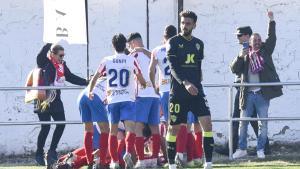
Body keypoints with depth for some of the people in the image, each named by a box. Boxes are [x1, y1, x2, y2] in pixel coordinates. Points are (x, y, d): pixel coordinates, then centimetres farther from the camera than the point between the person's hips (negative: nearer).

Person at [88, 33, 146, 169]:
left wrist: (90, 91, 27)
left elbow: (95, 77, 11)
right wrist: (146, 86, 30)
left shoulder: (107, 61, 6)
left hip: (112, 100, 2)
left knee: (113, 131, 10)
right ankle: (128, 152, -35)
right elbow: (141, 80, 8)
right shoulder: (131, 60, 2)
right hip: (128, 99, -2)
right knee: (130, 128, -10)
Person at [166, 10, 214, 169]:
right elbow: (173, 67, -15)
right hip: (178, 92, -4)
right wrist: (185, 83, -29)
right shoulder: (173, 42, -4)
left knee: (207, 123, -10)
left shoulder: (199, 44, 11)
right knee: (174, 127, 2)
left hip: (196, 91, 4)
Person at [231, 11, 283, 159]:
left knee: (263, 123, 0)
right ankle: (242, 149, 14)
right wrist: (240, 57, -15)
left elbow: (271, 39, -2)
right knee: (243, 123, 5)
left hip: (262, 94, -1)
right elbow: (234, 69, 1)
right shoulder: (245, 56, 11)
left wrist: (271, 21, -10)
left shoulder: (265, 51, 9)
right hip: (248, 94, 1)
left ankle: (260, 149, 8)